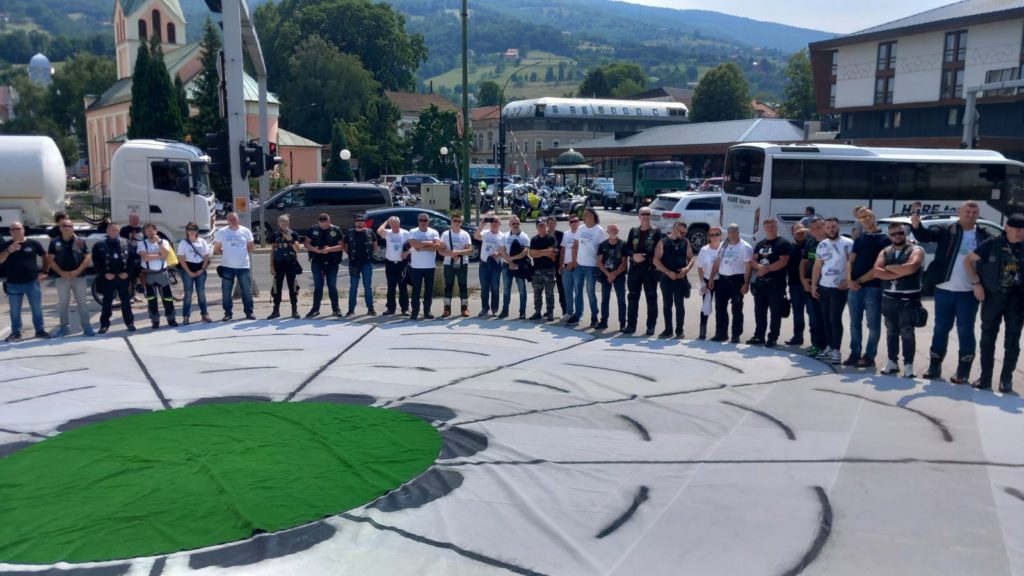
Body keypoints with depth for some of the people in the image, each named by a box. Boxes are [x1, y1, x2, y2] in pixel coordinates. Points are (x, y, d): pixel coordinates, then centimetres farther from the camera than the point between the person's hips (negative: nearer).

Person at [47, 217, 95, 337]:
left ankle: (86, 326, 5)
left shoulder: (80, 241, 2)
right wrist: (61, 272, -11)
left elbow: (88, 257, -2)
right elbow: (50, 259, 1)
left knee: (82, 303, 1)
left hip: (79, 276, -1)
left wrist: (77, 271, -13)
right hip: (62, 277, 1)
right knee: (62, 304, 8)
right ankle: (64, 327, 17)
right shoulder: (55, 242, 4)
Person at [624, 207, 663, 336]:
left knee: (651, 298, 1)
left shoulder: (656, 232, 1)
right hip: (634, 268, 3)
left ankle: (651, 326, 8)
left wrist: (644, 257, -14)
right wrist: (634, 255, -13)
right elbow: (627, 248, 6)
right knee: (632, 298, 7)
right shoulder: (633, 231, 11)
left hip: (650, 269, -3)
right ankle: (631, 325, 14)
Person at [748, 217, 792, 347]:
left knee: (775, 312, -2)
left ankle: (773, 339, 2)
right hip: (760, 281, 7)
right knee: (759, 311, 10)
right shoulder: (760, 244, 17)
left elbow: (783, 262, -15)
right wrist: (759, 266, -10)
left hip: (776, 282, -6)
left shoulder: (784, 243, -4)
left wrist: (767, 268, -16)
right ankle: (759, 336, 19)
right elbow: (753, 260, 12)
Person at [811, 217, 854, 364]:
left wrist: (847, 281, -16)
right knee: (826, 318, 10)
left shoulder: (847, 243, -7)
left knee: (835, 319, -7)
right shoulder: (822, 245, 10)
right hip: (823, 287, 6)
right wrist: (813, 284, 9)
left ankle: (836, 350, -1)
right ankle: (830, 346, 20)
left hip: (839, 288, -6)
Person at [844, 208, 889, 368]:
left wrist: (860, 280, -10)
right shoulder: (859, 239, 15)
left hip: (873, 287, -6)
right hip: (855, 287, 6)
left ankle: (869, 356, 6)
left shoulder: (884, 239, -2)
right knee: (855, 323, 9)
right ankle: (855, 353, 17)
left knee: (873, 324, 1)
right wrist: (849, 280, -8)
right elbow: (851, 261, 10)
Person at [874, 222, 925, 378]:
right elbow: (877, 272, -5)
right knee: (891, 332, 11)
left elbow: (911, 267, -24)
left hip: (909, 299, -4)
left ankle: (908, 365, 2)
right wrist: (900, 273, -14)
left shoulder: (916, 250, -3)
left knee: (907, 332, -4)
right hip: (889, 298, 5)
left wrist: (889, 267, -11)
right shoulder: (885, 252, 10)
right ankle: (892, 362, 19)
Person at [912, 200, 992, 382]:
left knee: (965, 331, 5)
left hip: (968, 293, 0)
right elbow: (925, 235, -9)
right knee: (941, 329, 9)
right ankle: (934, 367, 18)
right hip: (944, 290, 1)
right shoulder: (946, 231, 3)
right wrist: (917, 226, -31)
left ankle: (963, 371, 13)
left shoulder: (984, 237, 3)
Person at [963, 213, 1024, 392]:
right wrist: (976, 283, -6)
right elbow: (968, 260, 2)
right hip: (992, 296, -1)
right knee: (987, 338, 4)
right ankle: (985, 377, 13)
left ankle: (1006, 379, 16)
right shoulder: (992, 244, -3)